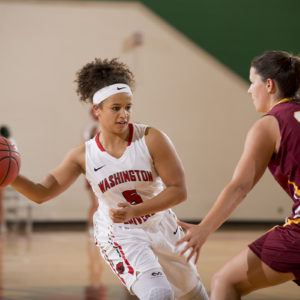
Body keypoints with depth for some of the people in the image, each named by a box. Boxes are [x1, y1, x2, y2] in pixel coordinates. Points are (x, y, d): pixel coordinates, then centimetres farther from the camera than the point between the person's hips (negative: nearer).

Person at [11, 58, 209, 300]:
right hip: (120, 237, -2)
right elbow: (41, 193, -14)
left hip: (161, 229, 2)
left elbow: (179, 190, -18)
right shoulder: (83, 156, -12)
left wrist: (135, 211, -30)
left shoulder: (151, 139, -18)